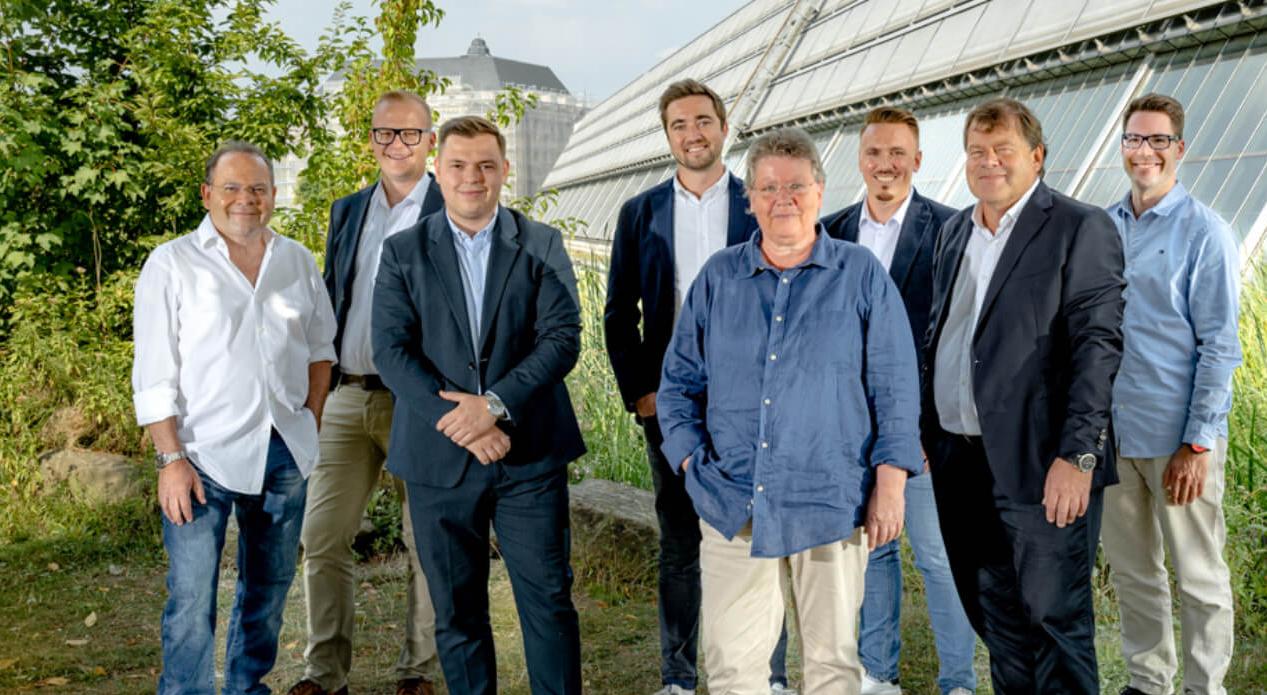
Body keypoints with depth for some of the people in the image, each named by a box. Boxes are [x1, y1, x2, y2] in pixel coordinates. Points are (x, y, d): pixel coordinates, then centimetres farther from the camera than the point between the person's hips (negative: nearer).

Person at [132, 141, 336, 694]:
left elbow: (319, 348, 17)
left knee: (269, 589, 14)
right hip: (204, 455, -4)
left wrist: (312, 422, 6)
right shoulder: (172, 264, -3)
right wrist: (170, 459, -12)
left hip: (286, 455, 4)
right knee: (191, 601, -5)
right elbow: (154, 374, -6)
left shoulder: (298, 262, 8)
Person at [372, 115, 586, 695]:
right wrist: (458, 422, -14)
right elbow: (391, 351, -3)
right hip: (437, 457, 1)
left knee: (549, 600, 2)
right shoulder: (403, 252, 6)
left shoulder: (542, 245, 5)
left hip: (529, 454, -1)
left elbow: (563, 337, -5)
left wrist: (494, 403, -17)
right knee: (456, 611, 10)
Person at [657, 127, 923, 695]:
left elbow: (895, 389, 0)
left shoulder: (861, 275, 2)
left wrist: (889, 488, -5)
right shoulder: (718, 277, 7)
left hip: (830, 504, -1)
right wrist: (694, 465, -1)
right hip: (732, 505, 2)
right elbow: (678, 382, 10)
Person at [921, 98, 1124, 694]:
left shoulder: (1080, 228, -6)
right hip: (959, 460, 7)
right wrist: (926, 431, 13)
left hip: (1040, 464, -6)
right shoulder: (954, 230, 15)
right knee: (995, 613, 17)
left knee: (1055, 615, 2)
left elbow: (1098, 347, -13)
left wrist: (1076, 455, -19)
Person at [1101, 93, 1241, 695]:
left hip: (1178, 436, -5)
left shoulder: (1204, 232, -7)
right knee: (1130, 568, 16)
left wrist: (1198, 443, -14)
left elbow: (1220, 346, -10)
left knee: (1199, 577, 7)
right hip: (1111, 430, 5)